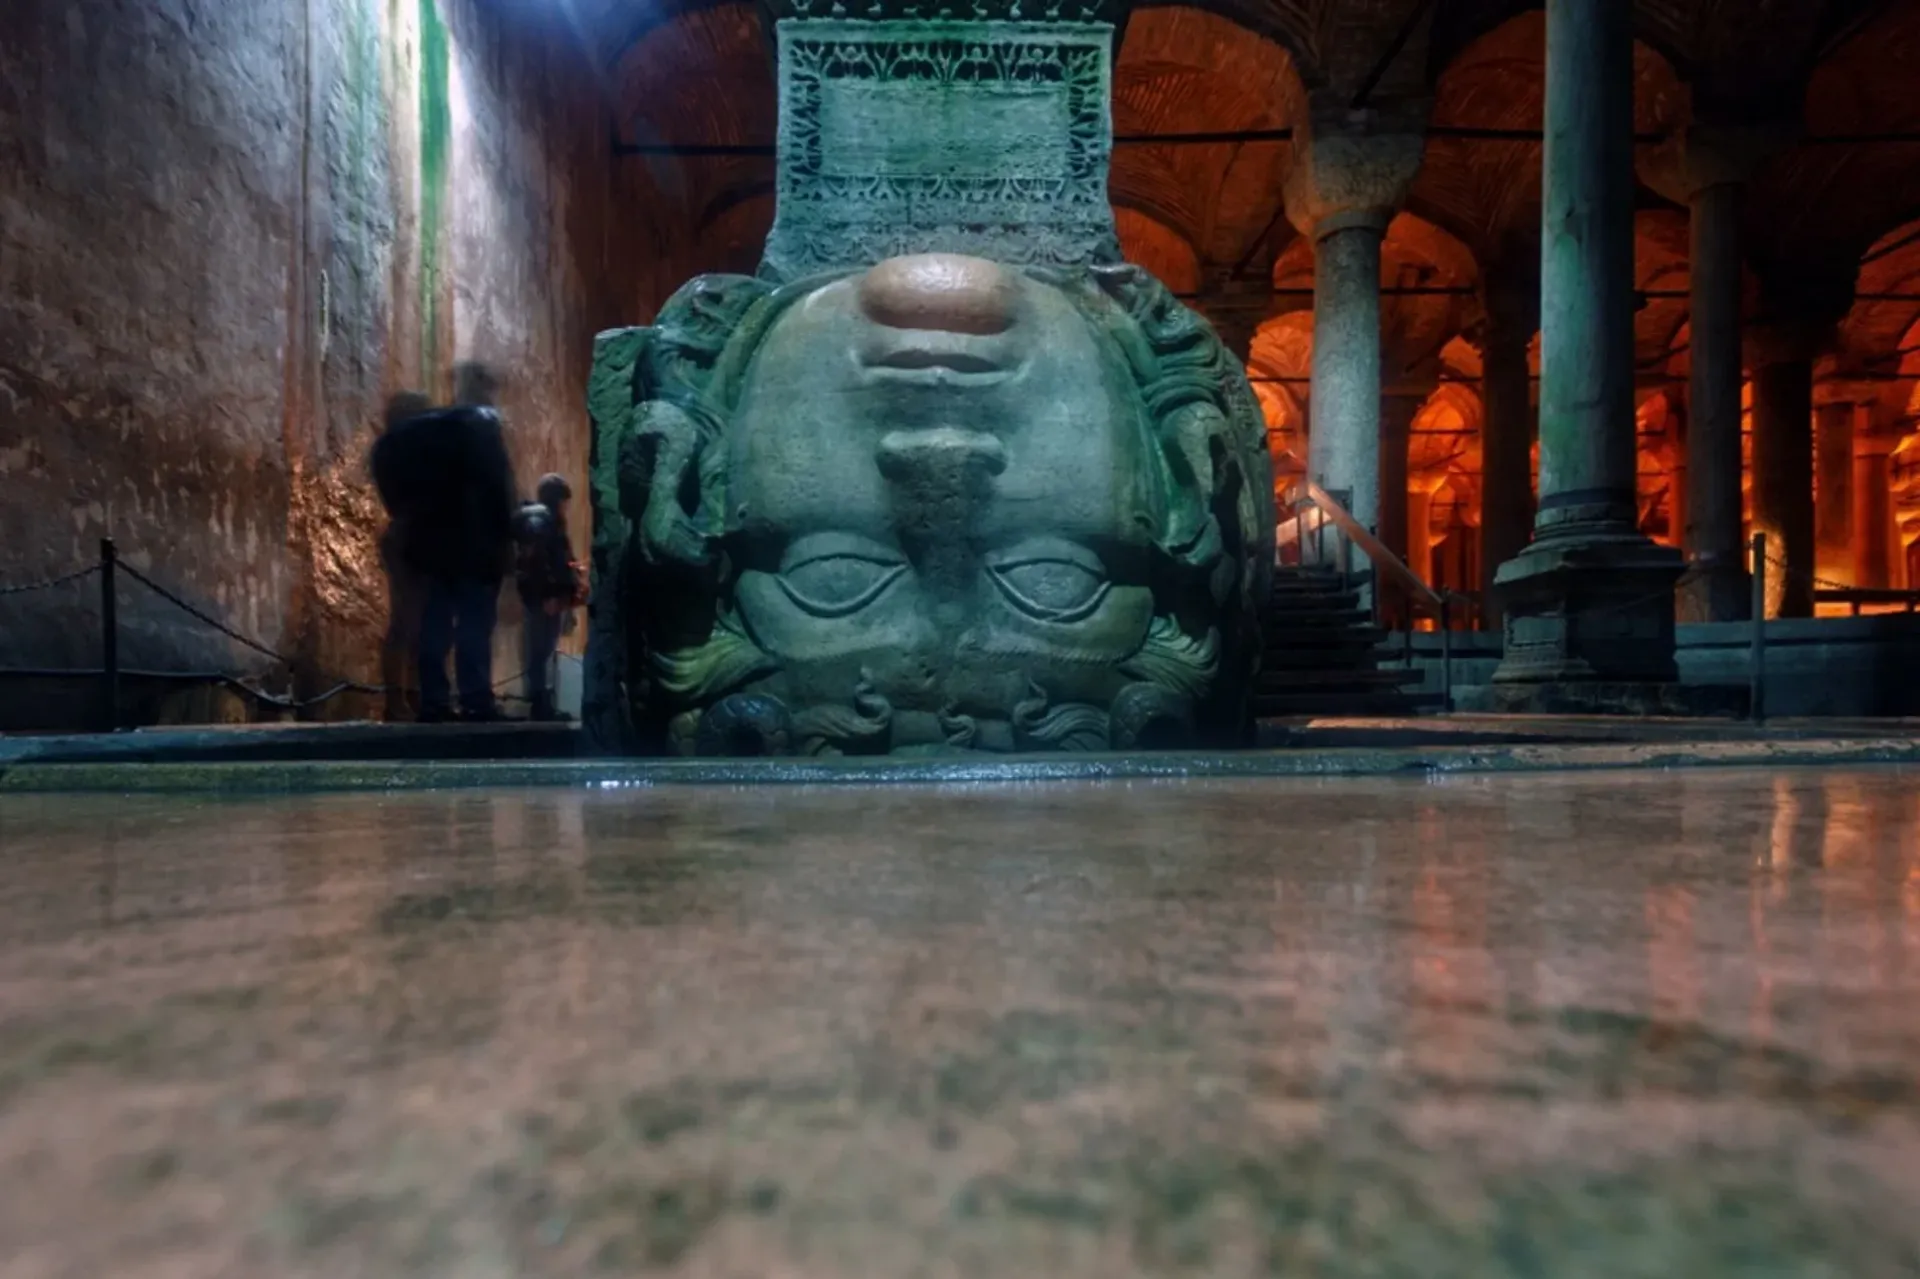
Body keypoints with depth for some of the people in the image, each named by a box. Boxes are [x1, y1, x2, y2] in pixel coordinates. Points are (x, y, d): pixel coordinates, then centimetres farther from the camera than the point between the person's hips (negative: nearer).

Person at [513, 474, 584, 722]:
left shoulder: (547, 518, 20)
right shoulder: (538, 517, -8)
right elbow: (535, 559, -19)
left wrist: (566, 593, 12)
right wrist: (548, 595, -21)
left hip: (551, 595, 9)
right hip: (545, 597, -9)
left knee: (543, 652, 10)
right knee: (542, 652, -7)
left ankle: (543, 706, 15)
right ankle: (542, 708, -4)